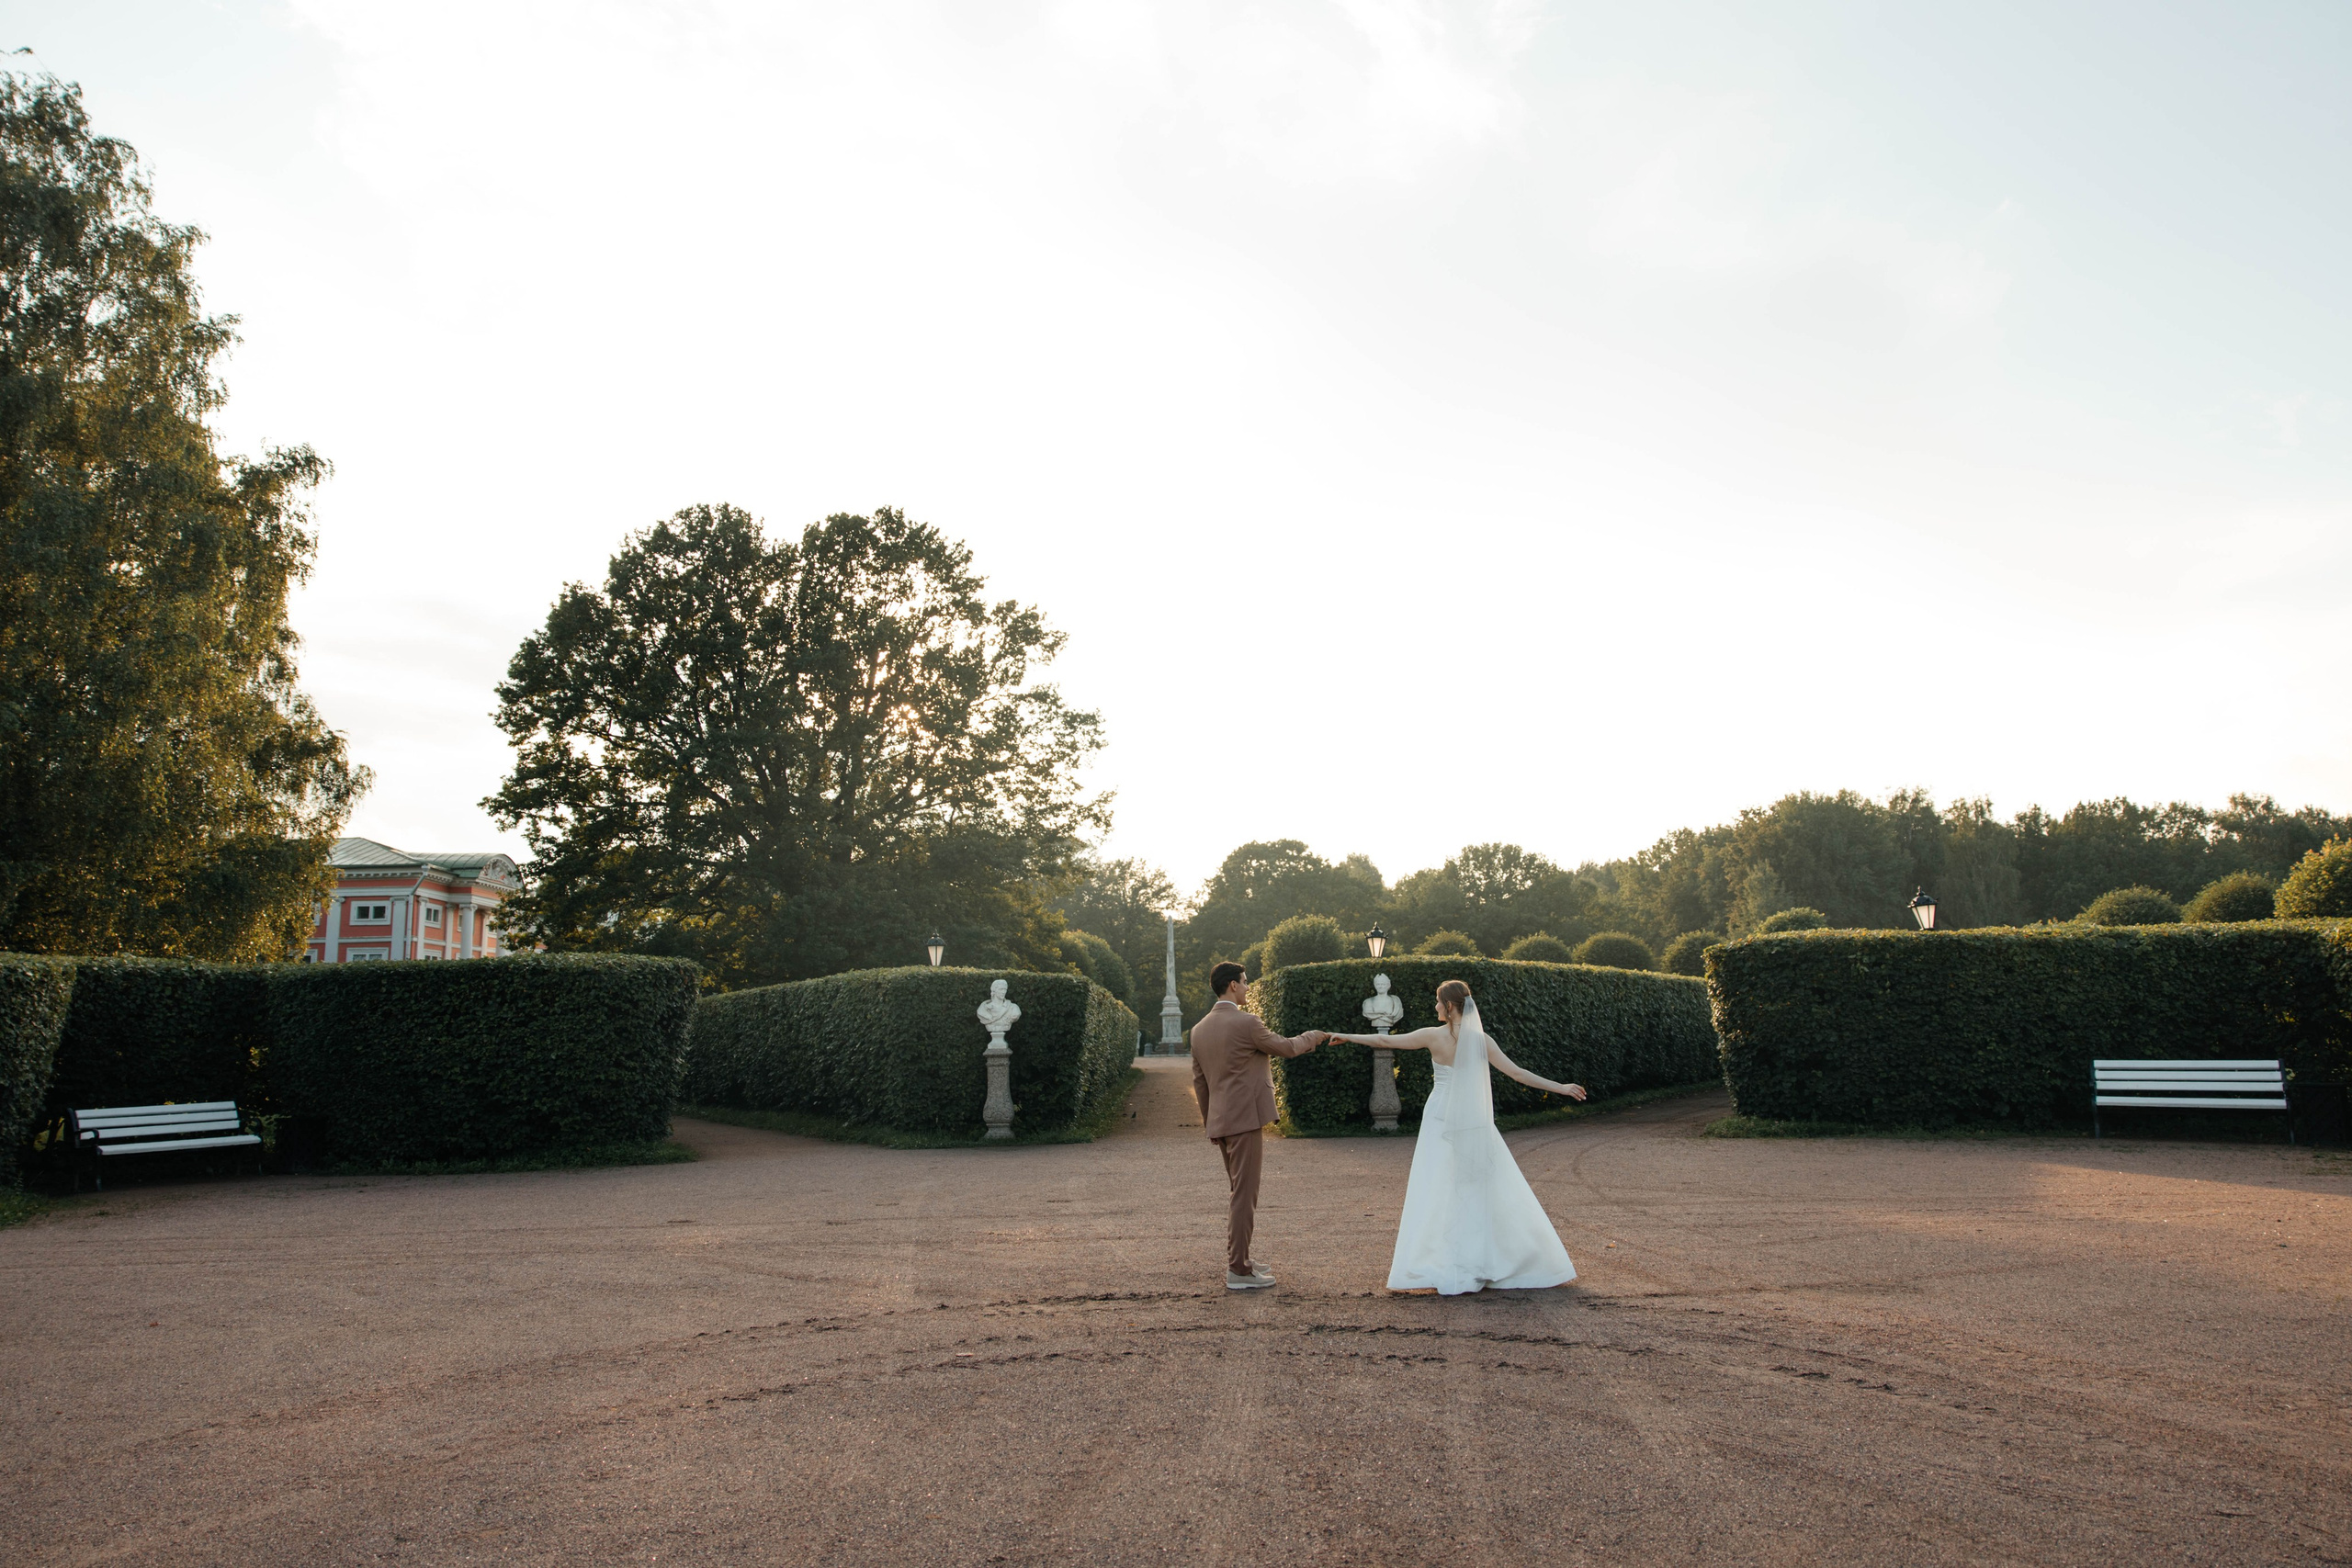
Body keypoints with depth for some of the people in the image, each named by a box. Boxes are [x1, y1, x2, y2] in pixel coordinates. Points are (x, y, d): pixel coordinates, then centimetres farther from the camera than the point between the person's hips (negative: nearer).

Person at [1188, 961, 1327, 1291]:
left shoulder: (1200, 1029, 10)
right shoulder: (1246, 1023, -13)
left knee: (1238, 1193, 20)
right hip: (1245, 1118, -8)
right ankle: (1238, 1270, 0)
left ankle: (1239, 1258, 28)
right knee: (1244, 1195, -3)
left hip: (1220, 1121, 8)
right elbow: (1286, 1047, -1)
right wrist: (1315, 1036, 18)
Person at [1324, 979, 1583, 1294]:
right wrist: (1560, 1088, 0)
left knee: (1439, 1194, 1)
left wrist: (1347, 1037, 14)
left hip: (1442, 1123, -2)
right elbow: (1516, 1072, -6)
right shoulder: (1482, 1040, -4)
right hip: (1475, 1123, 2)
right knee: (1490, 1192, 11)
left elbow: (1386, 1040, 1)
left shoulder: (1434, 1036, -7)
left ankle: (1447, 1270, -1)